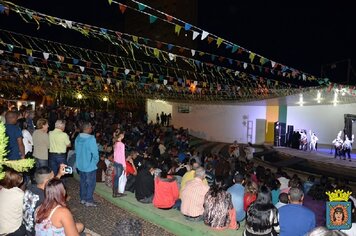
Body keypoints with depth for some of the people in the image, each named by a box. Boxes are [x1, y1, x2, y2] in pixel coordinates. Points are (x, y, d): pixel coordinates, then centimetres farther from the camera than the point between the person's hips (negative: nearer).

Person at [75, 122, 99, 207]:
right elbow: (95, 153, -21)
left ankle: (83, 199, 29)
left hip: (80, 165, 7)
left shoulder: (78, 138, -1)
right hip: (90, 165, -7)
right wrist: (96, 161, -3)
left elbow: (76, 151, 9)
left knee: (83, 182, 19)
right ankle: (89, 201, 12)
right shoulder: (91, 139, -23)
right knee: (91, 183, 6)